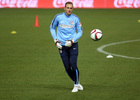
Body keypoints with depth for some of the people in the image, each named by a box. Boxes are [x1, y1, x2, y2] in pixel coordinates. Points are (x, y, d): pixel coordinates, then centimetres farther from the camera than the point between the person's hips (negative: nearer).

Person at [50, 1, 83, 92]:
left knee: (73, 65, -13)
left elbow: (80, 32, 6)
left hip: (73, 45, -1)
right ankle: (77, 83, 18)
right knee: (67, 68, -1)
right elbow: (52, 28, 13)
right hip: (62, 46, 1)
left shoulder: (75, 19, -1)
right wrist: (55, 40, 3)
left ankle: (76, 85, 3)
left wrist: (72, 40, -10)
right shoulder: (58, 17, 0)